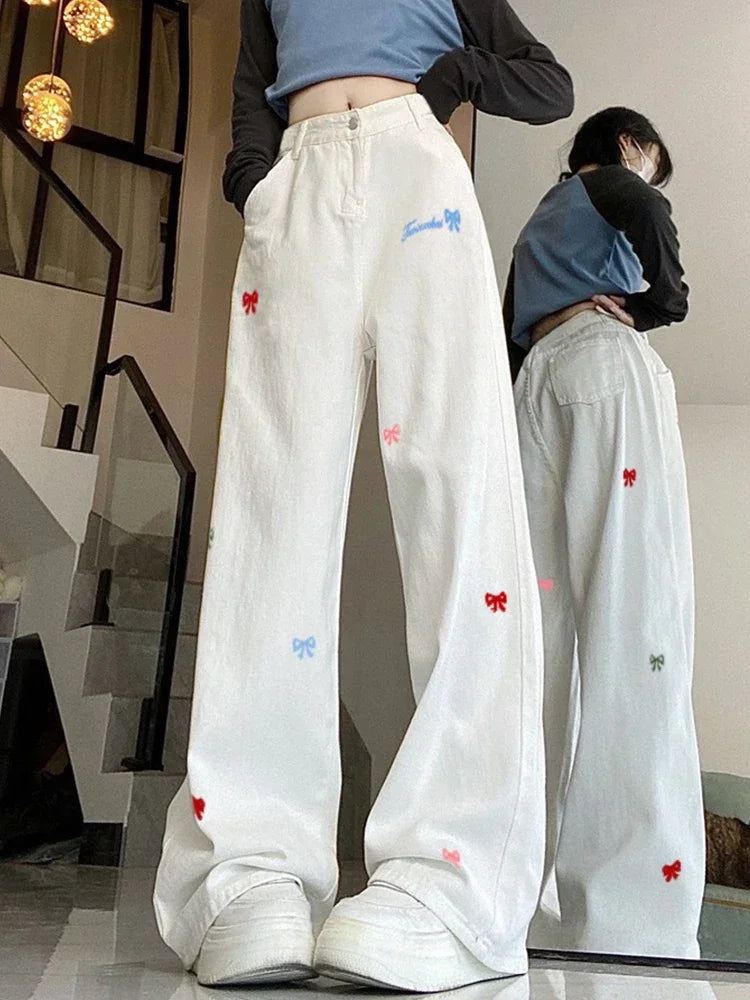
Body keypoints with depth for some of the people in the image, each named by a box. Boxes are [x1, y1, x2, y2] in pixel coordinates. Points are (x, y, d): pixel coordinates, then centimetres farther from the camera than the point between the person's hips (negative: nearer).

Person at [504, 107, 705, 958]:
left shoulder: (534, 225, 36)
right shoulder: (612, 181, 18)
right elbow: (650, 214, -6)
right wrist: (657, 303, 8)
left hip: (537, 380, 7)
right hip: (605, 363, -6)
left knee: (548, 621, -3)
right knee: (631, 609, -18)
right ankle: (635, 904, -27)